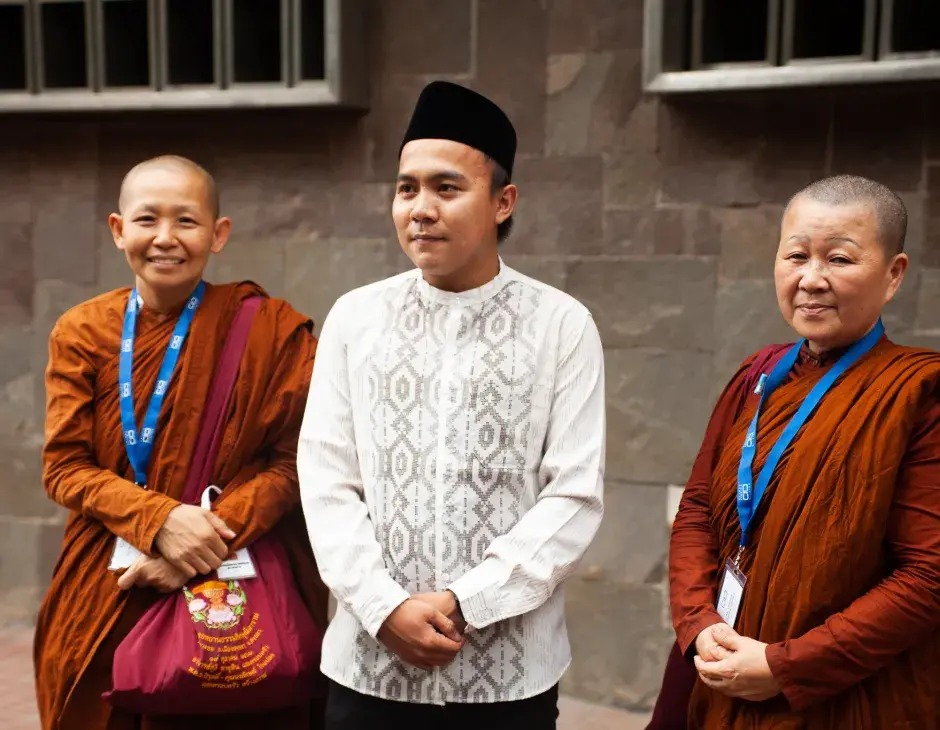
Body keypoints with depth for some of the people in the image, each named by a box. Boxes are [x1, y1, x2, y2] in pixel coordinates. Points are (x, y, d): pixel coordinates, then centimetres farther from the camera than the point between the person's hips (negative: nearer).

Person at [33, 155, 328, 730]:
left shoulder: (270, 328, -6)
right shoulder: (81, 332, 1)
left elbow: (295, 461, -7)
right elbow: (65, 468, -2)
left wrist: (213, 537, -20)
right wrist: (159, 519, -19)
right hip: (102, 600, 2)